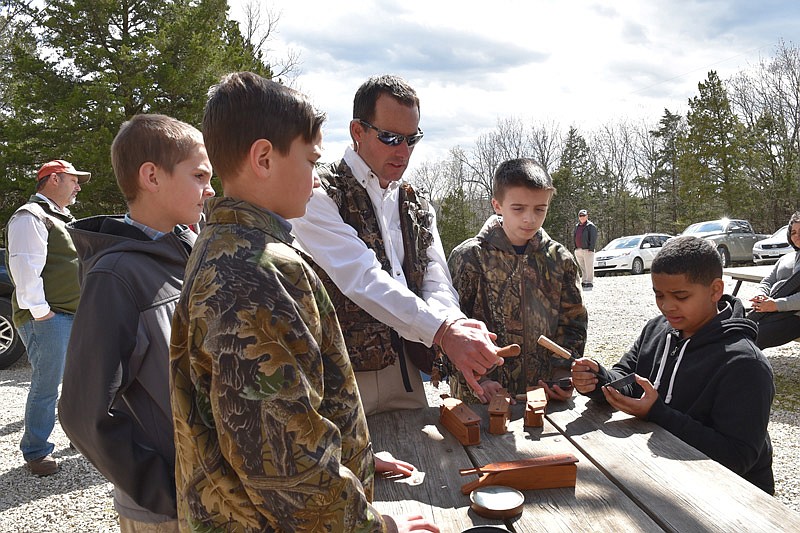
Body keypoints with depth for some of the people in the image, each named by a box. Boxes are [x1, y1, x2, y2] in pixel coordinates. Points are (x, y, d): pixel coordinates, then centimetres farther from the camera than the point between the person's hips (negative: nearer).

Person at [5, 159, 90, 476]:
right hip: (49, 319, -10)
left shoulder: (61, 218, 22)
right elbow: (25, 268, -18)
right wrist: (40, 310, -20)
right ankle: (36, 452, 9)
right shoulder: (30, 217, -10)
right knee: (46, 386, -4)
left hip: (75, 316, 10)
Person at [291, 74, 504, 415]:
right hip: (342, 381, -6)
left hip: (406, 375, 6)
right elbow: (362, 278, -24)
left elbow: (436, 283, 0)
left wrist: (455, 324, -23)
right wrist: (444, 331, -33)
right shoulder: (319, 197, -10)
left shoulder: (417, 207, 11)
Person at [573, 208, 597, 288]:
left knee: (589, 267, -4)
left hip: (587, 250, -7)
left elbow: (593, 238, -10)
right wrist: (575, 248, 15)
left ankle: (589, 282, -2)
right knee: (582, 268, 11)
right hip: (578, 250, 7)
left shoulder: (591, 226, -4)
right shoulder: (577, 226, 18)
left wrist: (591, 249, -17)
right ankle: (584, 282, 17)